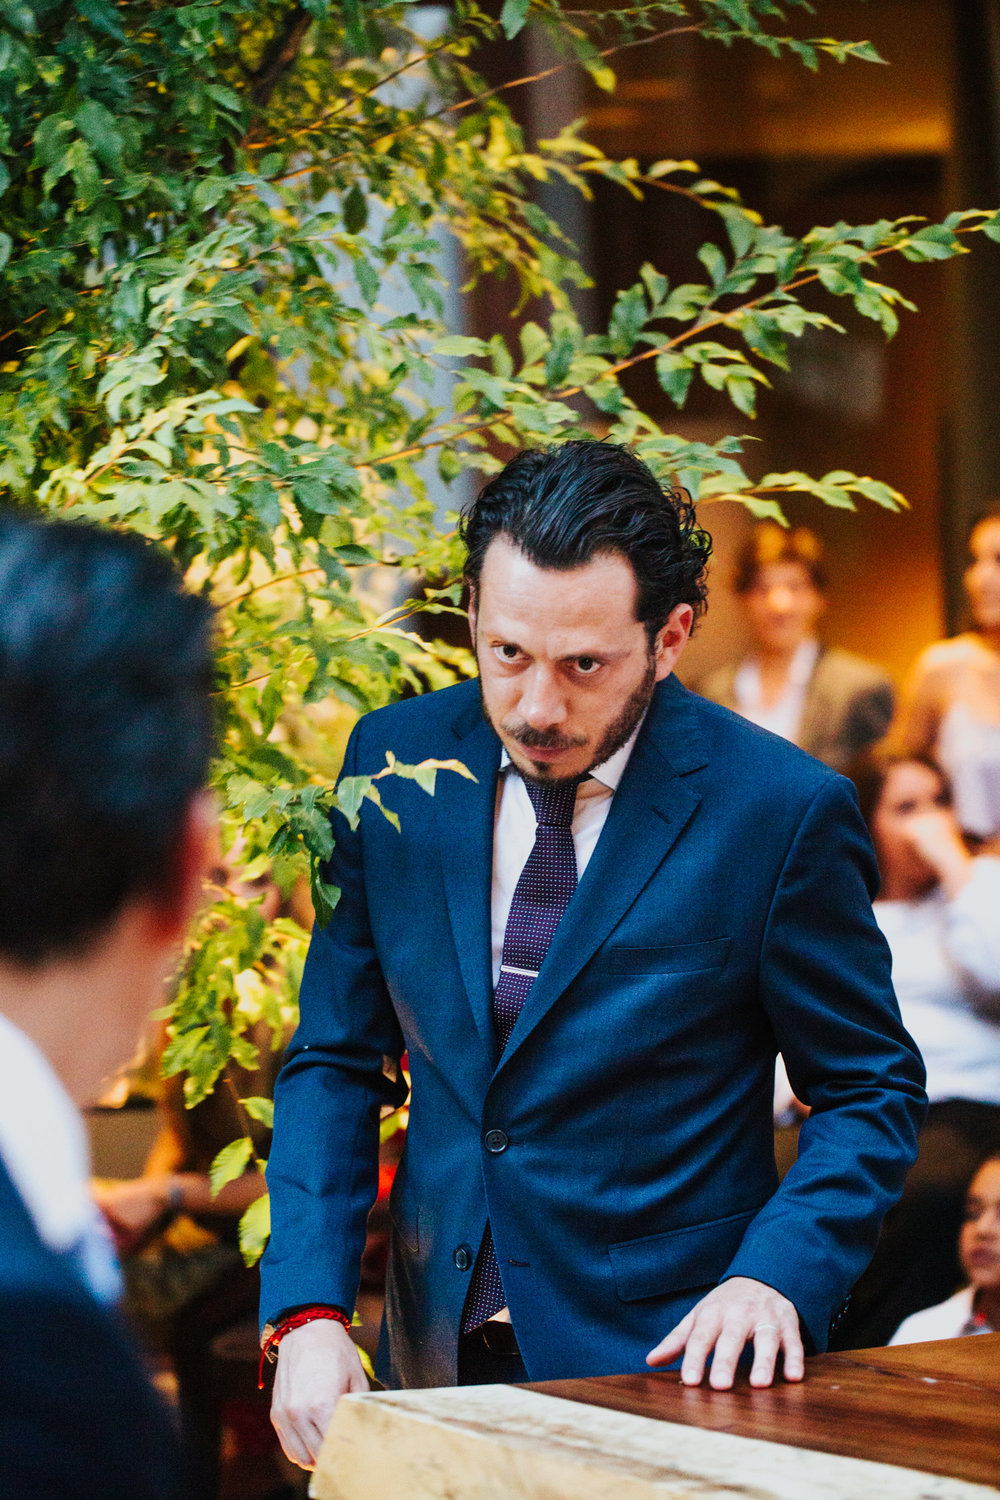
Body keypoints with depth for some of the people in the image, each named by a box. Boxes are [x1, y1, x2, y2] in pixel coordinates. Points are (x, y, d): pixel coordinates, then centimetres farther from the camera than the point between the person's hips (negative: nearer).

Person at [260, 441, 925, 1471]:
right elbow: (336, 1061, 4)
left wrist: (776, 1276, -20)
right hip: (436, 1354, 3)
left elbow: (869, 1095, -3)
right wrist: (308, 1312, -8)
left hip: (664, 1358, -3)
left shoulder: (781, 809, -13)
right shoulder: (396, 763, -2)